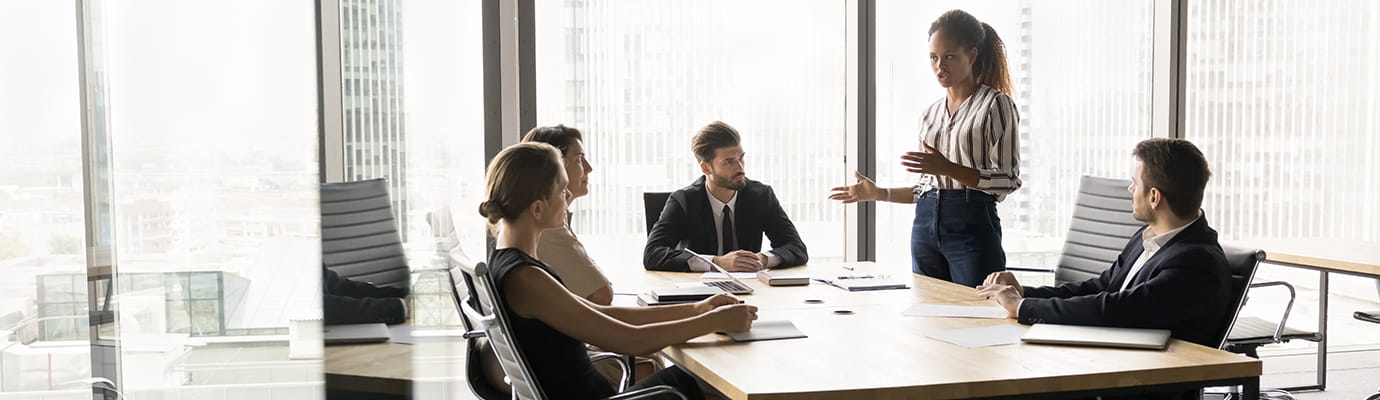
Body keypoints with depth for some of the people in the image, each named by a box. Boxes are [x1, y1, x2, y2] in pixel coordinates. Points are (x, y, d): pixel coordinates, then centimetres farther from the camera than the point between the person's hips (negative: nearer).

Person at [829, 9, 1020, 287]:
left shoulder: (994, 105, -2)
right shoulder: (932, 113, 16)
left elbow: (1008, 179, -10)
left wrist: (948, 168, -20)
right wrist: (879, 194, 10)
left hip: (972, 225, -6)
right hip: (926, 225, 6)